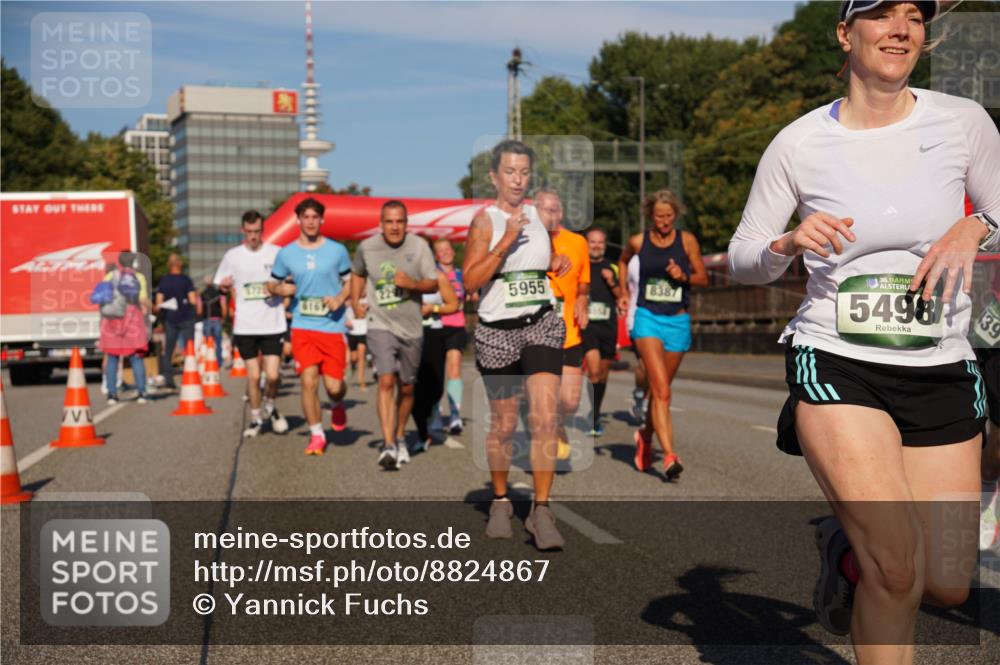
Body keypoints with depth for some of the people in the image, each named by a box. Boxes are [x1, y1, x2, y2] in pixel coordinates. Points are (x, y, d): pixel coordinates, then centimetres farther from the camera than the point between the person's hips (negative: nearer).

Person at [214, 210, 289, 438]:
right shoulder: (232, 256, 6)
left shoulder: (277, 253, 1)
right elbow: (221, 285, 17)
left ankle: (270, 408, 23)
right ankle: (256, 419, 22)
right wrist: (226, 287, -5)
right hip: (245, 326, 1)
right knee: (253, 376, 4)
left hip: (272, 325, -1)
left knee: (272, 375, -7)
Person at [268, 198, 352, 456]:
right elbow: (271, 285, 15)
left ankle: (337, 405, 34)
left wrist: (341, 297, -9)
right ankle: (317, 435, 7)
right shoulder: (286, 253, 5)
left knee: (333, 385, -4)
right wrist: (281, 289, -7)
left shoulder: (337, 251, 3)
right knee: (308, 381, -9)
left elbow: (351, 282, 11)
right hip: (302, 326, 1)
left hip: (333, 326, 0)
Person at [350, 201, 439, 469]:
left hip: (411, 328, 2)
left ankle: (400, 438, 32)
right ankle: (388, 445, -20)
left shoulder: (419, 246, -3)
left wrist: (412, 284, -20)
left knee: (406, 388, 12)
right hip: (381, 326, -1)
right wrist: (355, 303, 10)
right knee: (386, 382, -18)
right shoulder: (367, 247, 0)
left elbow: (433, 284, -2)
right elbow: (357, 274, 20)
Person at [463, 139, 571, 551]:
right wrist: (506, 241, -23)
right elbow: (470, 281, -17)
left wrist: (558, 263, 8)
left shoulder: (536, 213, 9)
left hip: (542, 324, 3)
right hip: (498, 330, -3)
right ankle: (500, 502, 29)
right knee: (503, 424, 8)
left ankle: (541, 510, -7)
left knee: (545, 417, -12)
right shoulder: (485, 219, -6)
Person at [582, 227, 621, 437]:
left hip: (608, 326, 4)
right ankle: (592, 419, -14)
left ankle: (595, 415, 24)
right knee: (593, 370, -19)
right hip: (587, 325, -3)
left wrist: (612, 283, -6)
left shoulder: (612, 269, 12)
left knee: (603, 374, 9)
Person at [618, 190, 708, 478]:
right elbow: (623, 261, 23)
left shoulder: (687, 240, 0)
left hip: (678, 322, 2)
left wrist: (684, 276, -14)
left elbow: (703, 278, 5)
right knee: (661, 391, -16)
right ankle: (669, 457, -23)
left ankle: (645, 435, 41)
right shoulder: (638, 242, 1)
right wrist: (624, 291, 16)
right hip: (647, 318, -2)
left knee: (659, 389, 14)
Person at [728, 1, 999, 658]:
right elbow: (743, 259, 7)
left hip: (942, 373, 3)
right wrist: (788, 243, -15)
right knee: (898, 573, -17)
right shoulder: (799, 143, -1)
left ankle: (847, 542, 33)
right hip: (836, 365, -3)